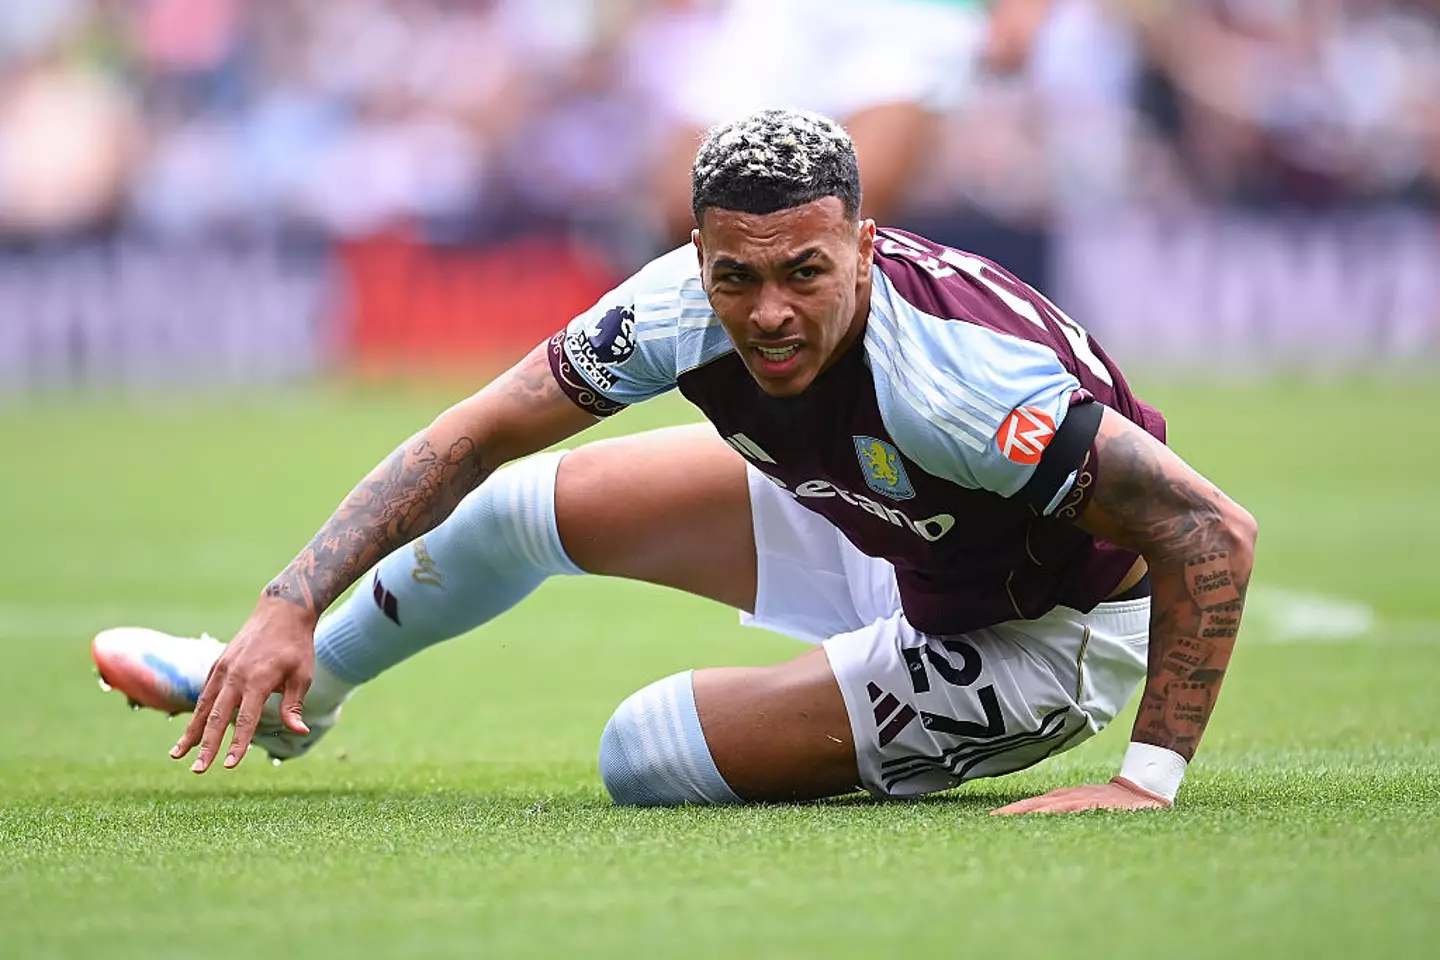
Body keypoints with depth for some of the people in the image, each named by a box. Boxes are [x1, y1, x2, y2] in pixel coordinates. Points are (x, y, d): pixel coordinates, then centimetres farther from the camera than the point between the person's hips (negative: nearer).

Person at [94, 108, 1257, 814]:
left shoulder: (952, 372, -43)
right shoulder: (683, 305, -24)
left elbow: (1215, 528, -42)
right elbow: (474, 434, -13)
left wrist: (1150, 780, -43)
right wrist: (291, 605, -23)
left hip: (1044, 632, -6)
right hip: (879, 522, 6)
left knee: (648, 757, -15)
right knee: (533, 499, 12)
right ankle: (287, 697, 41)